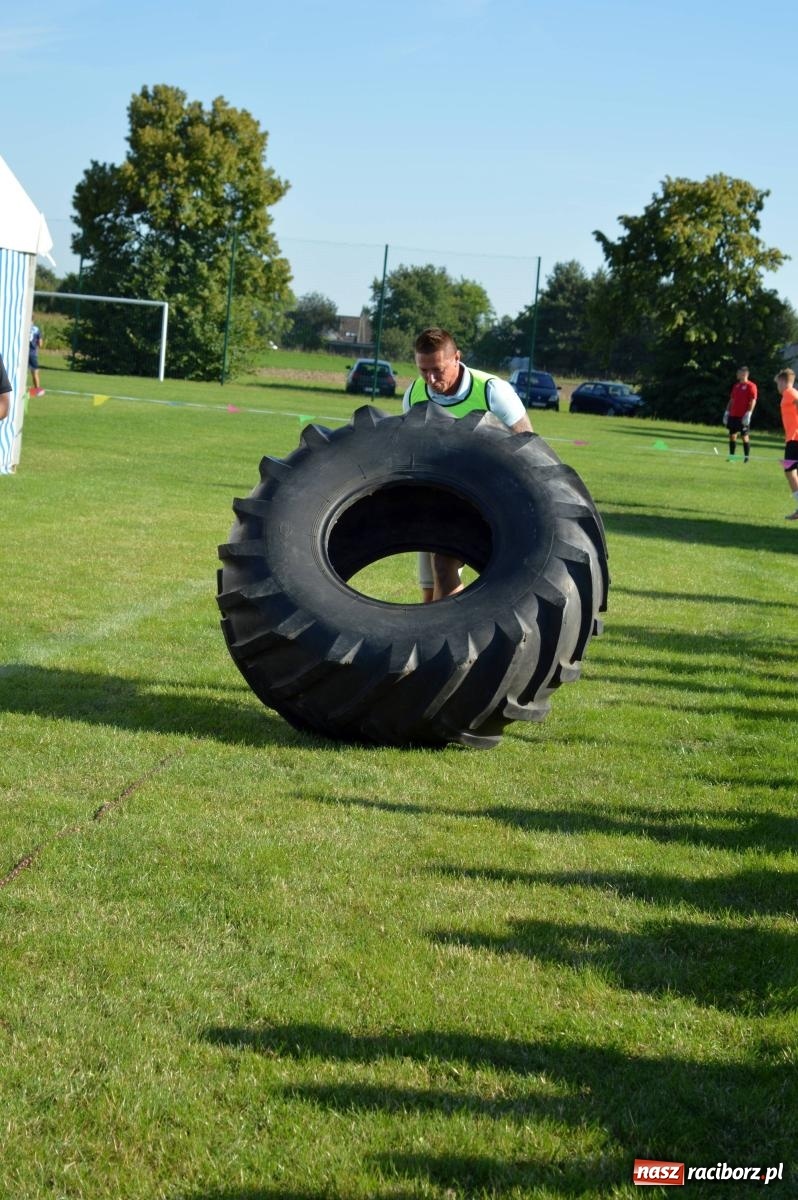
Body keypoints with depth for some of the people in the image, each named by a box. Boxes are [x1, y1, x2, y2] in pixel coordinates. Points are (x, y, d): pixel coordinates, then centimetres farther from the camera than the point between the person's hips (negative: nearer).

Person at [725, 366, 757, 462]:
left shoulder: (750, 386, -6)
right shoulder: (736, 386, 16)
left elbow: (753, 401, -12)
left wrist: (748, 413, -20)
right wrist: (727, 412, 14)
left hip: (743, 417, -7)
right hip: (733, 415, 7)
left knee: (745, 436, -4)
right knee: (732, 435, 7)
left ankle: (746, 457, 1)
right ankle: (732, 456, 13)